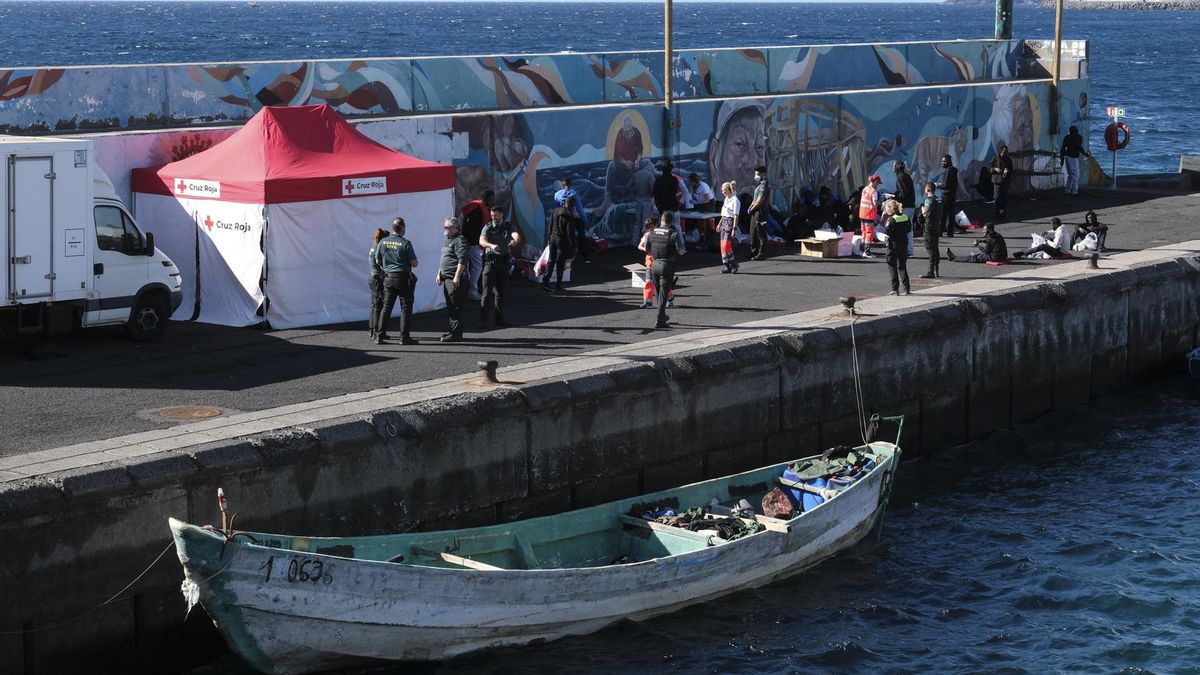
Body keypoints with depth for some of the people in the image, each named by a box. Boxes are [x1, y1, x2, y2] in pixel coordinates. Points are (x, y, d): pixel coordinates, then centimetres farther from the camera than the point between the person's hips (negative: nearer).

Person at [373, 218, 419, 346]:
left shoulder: (383, 242, 1)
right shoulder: (405, 243, -12)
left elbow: (377, 261, 11)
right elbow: (414, 264, -9)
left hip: (388, 277, 4)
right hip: (403, 278, -4)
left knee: (386, 307, 10)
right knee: (406, 307, 2)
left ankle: (379, 335, 6)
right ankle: (404, 337, -1)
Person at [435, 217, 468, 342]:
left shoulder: (459, 240, -12)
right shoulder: (447, 241, 20)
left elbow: (462, 260, -21)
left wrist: (457, 277, -24)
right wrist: (439, 274, 22)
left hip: (455, 280, -10)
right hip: (447, 278, 10)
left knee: (455, 308, -9)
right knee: (450, 307, 13)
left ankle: (456, 334, -9)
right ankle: (454, 331, 20)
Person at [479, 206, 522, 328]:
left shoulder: (508, 227, 6)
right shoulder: (488, 227, -1)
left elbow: (516, 235, -15)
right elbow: (482, 241, -19)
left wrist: (515, 240, -41)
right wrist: (492, 245, -41)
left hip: (504, 261, 3)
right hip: (490, 261, -3)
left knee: (500, 291, 12)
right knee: (487, 292, -8)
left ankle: (499, 318, 22)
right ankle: (484, 321, -10)